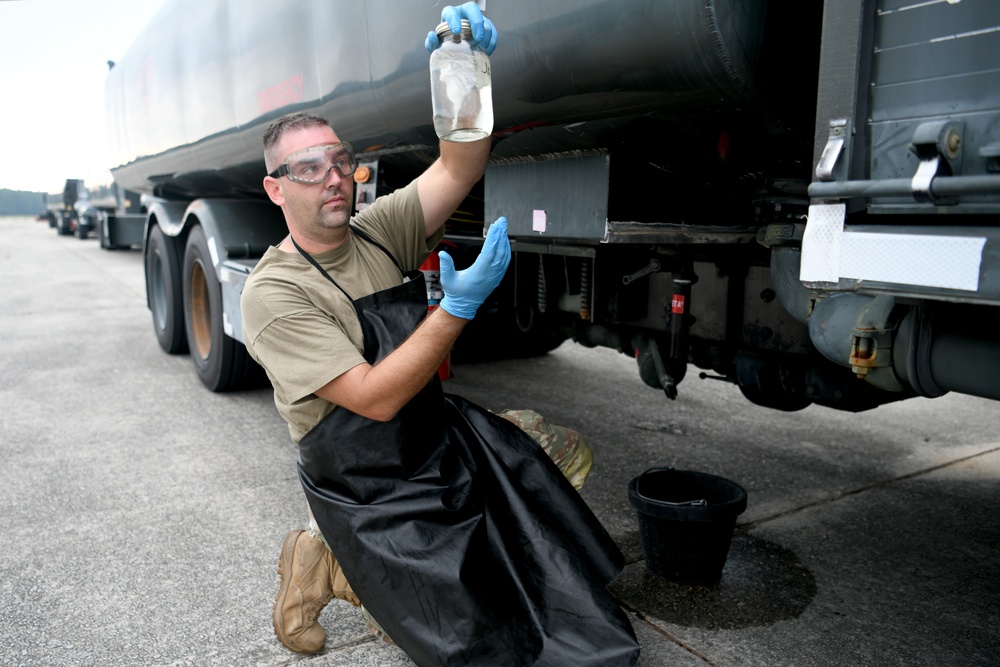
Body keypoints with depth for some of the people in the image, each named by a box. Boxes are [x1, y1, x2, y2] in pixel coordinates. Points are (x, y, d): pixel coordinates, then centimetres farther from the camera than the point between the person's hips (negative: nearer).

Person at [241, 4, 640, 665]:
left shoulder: (379, 231, 0)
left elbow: (459, 168, -12)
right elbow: (376, 399, -26)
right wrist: (459, 306, -31)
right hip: (369, 489, -7)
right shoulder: (272, 294, -19)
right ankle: (328, 565, 10)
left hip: (446, 436, 7)